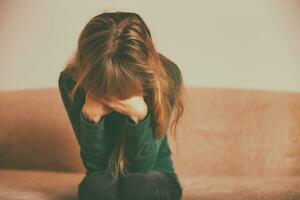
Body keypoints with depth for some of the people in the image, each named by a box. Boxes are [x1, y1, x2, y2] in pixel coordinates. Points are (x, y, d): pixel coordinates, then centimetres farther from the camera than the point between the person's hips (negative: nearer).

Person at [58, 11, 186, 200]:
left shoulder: (166, 76, -21)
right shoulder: (72, 81, -18)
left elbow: (142, 166, -19)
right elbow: (96, 166, -17)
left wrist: (138, 115, -35)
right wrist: (90, 115, -32)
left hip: (154, 181, 0)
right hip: (103, 184, 1)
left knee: (135, 185, -33)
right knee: (97, 184, -33)